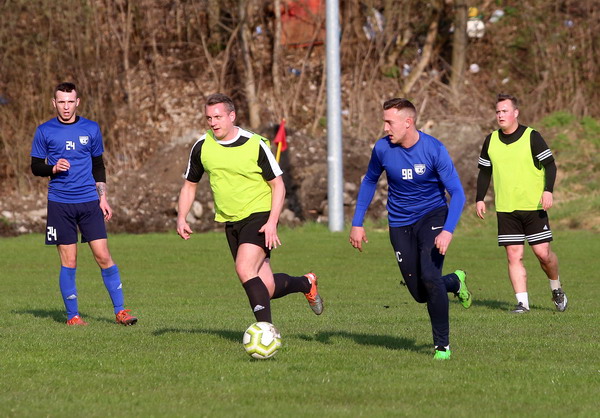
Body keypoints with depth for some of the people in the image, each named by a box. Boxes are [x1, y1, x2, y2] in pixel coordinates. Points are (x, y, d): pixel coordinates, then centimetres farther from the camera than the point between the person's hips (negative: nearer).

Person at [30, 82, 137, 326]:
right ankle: (72, 315, 8)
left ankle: (120, 311, 4)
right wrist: (54, 168, -14)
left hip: (89, 203, 1)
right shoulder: (45, 131, 3)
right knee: (68, 262, -1)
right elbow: (35, 167, 6)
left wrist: (102, 198, 10)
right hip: (60, 204, -1)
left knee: (103, 256, -4)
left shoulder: (91, 129, 9)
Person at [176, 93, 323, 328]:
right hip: (230, 222, 5)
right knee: (266, 288, 2)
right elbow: (189, 185, 14)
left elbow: (278, 185, -7)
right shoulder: (202, 147, 1)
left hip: (259, 215, -5)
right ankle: (306, 284, 31)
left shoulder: (255, 145, -11)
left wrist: (272, 222, -18)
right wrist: (181, 218, -1)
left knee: (244, 269, -27)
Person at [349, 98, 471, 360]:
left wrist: (448, 231, -31)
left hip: (432, 216, -3)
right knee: (419, 294, 0)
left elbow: (457, 193, -17)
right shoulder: (382, 148, -10)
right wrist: (357, 223, 7)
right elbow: (369, 181, 9)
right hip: (400, 224, 3)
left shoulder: (434, 149, -19)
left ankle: (442, 345, -6)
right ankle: (455, 282, 35)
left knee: (430, 277, -23)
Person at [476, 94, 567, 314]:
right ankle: (522, 302, -2)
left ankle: (557, 290, 21)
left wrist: (548, 190, -16)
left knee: (543, 252, -4)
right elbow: (484, 172, 17)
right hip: (506, 210, 3)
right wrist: (480, 199, 8)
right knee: (513, 255, -4)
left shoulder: (531, 136, -3)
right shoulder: (491, 141, 8)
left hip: (534, 206, -3)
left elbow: (550, 165, -2)